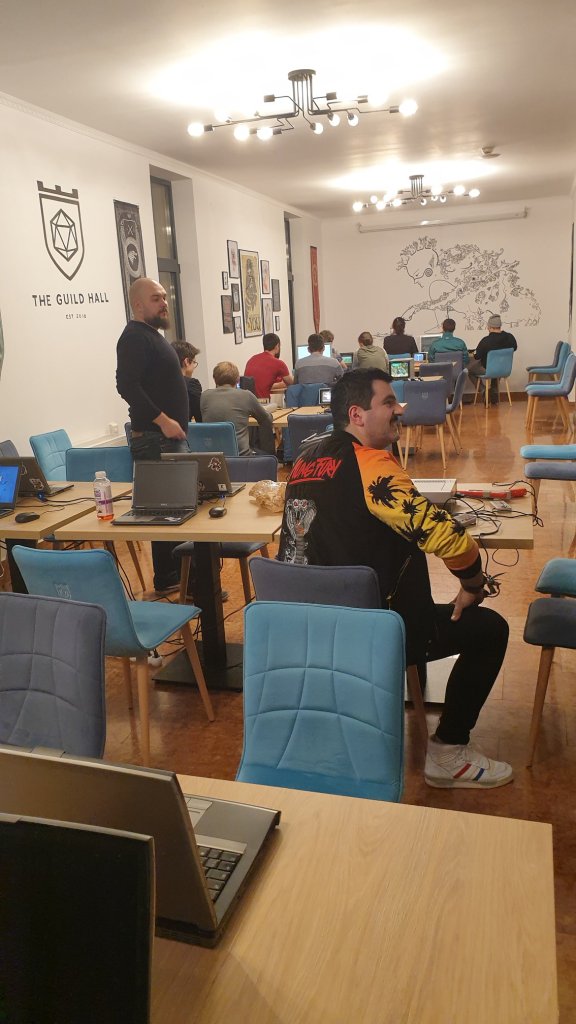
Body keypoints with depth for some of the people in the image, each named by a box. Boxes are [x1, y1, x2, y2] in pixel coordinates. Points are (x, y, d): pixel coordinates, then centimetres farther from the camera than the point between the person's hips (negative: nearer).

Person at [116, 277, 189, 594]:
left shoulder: (152, 335, 20)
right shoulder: (135, 336, -11)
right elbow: (127, 385, -23)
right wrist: (162, 420, -22)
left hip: (170, 436, 10)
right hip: (155, 439, -10)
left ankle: (172, 573, 24)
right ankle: (167, 580, 1)